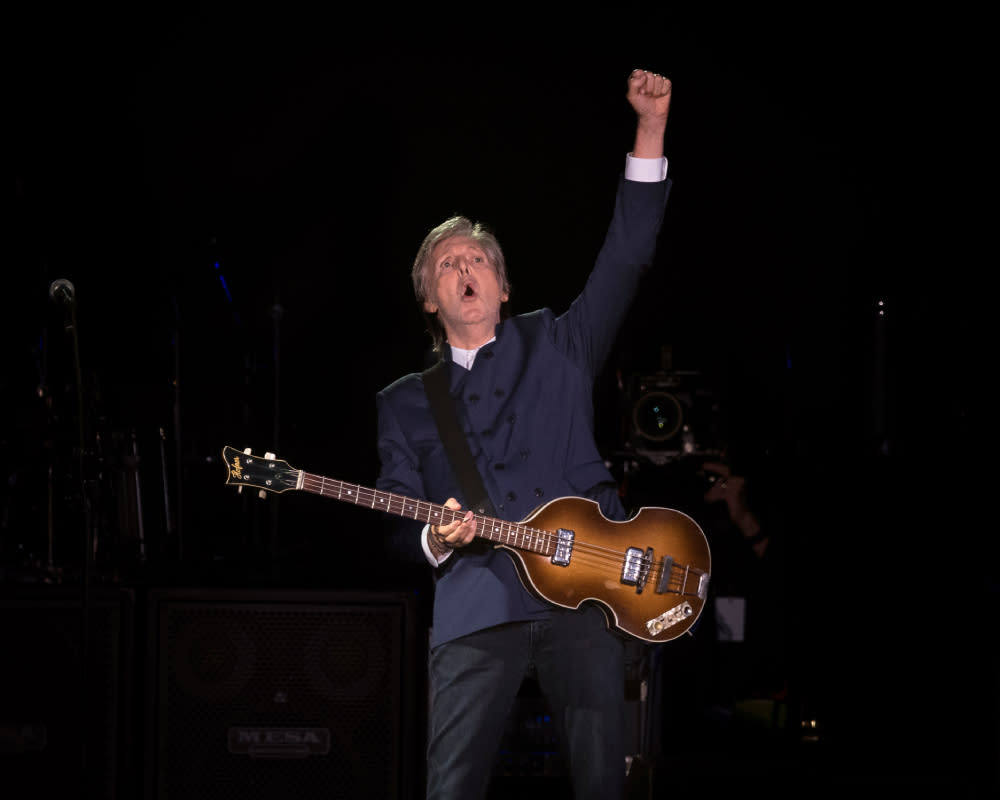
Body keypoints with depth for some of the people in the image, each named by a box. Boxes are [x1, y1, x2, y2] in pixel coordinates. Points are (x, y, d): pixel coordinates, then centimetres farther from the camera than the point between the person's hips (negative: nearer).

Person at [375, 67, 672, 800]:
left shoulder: (557, 346, 16)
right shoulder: (404, 402, 19)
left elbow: (626, 257, 5)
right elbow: (396, 522, 15)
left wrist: (651, 129, -4)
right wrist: (435, 538, -10)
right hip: (476, 611, 0)